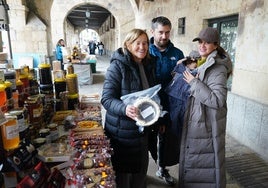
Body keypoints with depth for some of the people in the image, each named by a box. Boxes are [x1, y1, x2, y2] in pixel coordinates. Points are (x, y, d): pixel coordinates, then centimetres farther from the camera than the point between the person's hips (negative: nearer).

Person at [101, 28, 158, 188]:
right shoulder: (117, 66, -14)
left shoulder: (149, 65, 6)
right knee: (122, 170, 10)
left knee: (141, 167, 20)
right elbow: (106, 99, -18)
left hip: (143, 128, 6)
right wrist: (124, 109, -36)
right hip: (122, 130, -6)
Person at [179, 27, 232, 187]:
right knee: (193, 162, 22)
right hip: (196, 122, 9)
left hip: (207, 126, -9)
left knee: (205, 165, 6)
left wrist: (194, 83, -22)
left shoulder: (217, 69, -17)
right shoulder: (202, 63, 10)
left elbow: (218, 100, -26)